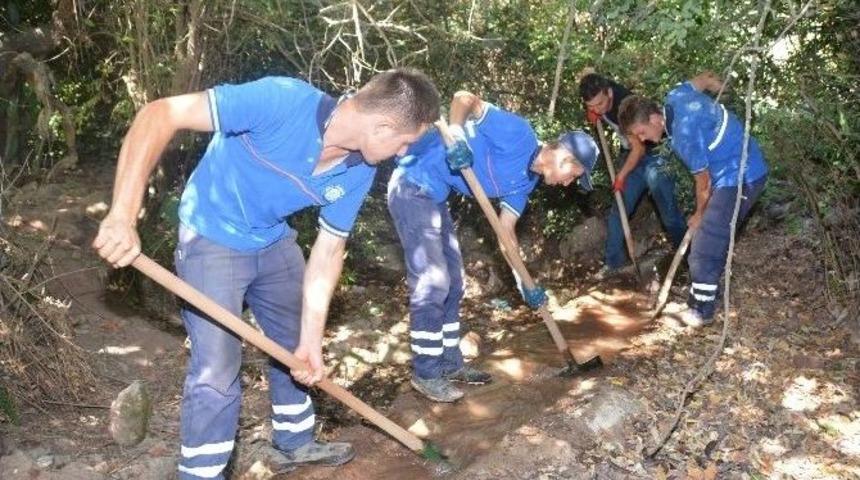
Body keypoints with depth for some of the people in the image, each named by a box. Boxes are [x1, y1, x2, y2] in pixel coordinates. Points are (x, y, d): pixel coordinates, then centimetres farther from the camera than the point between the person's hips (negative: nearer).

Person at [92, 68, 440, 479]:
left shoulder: (359, 172, -13)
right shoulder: (282, 100, -34)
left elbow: (328, 249, -4)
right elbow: (160, 114, -35)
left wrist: (311, 339, -7)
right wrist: (123, 215, -42)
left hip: (275, 242, 7)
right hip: (212, 238, -7)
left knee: (297, 347, 19)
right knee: (217, 367, -10)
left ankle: (294, 441, 42)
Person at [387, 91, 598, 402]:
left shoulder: (525, 181, 9)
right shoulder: (518, 133, -16)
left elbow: (506, 229, 13)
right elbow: (465, 99, -19)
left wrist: (526, 283, 12)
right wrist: (456, 133, -38)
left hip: (435, 196, 10)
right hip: (413, 185, -10)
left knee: (452, 283, 14)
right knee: (432, 283, -8)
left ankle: (449, 363, 27)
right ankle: (425, 374, 4)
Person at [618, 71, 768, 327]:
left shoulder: (684, 136, -29)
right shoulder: (675, 97, -4)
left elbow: (704, 182, -15)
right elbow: (705, 78, 18)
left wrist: (699, 215, 2)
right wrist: (718, 84, 41)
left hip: (740, 178, -10)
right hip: (742, 168, 10)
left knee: (705, 245, -9)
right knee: (711, 238, 18)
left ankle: (701, 311, 2)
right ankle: (704, 294, 30)